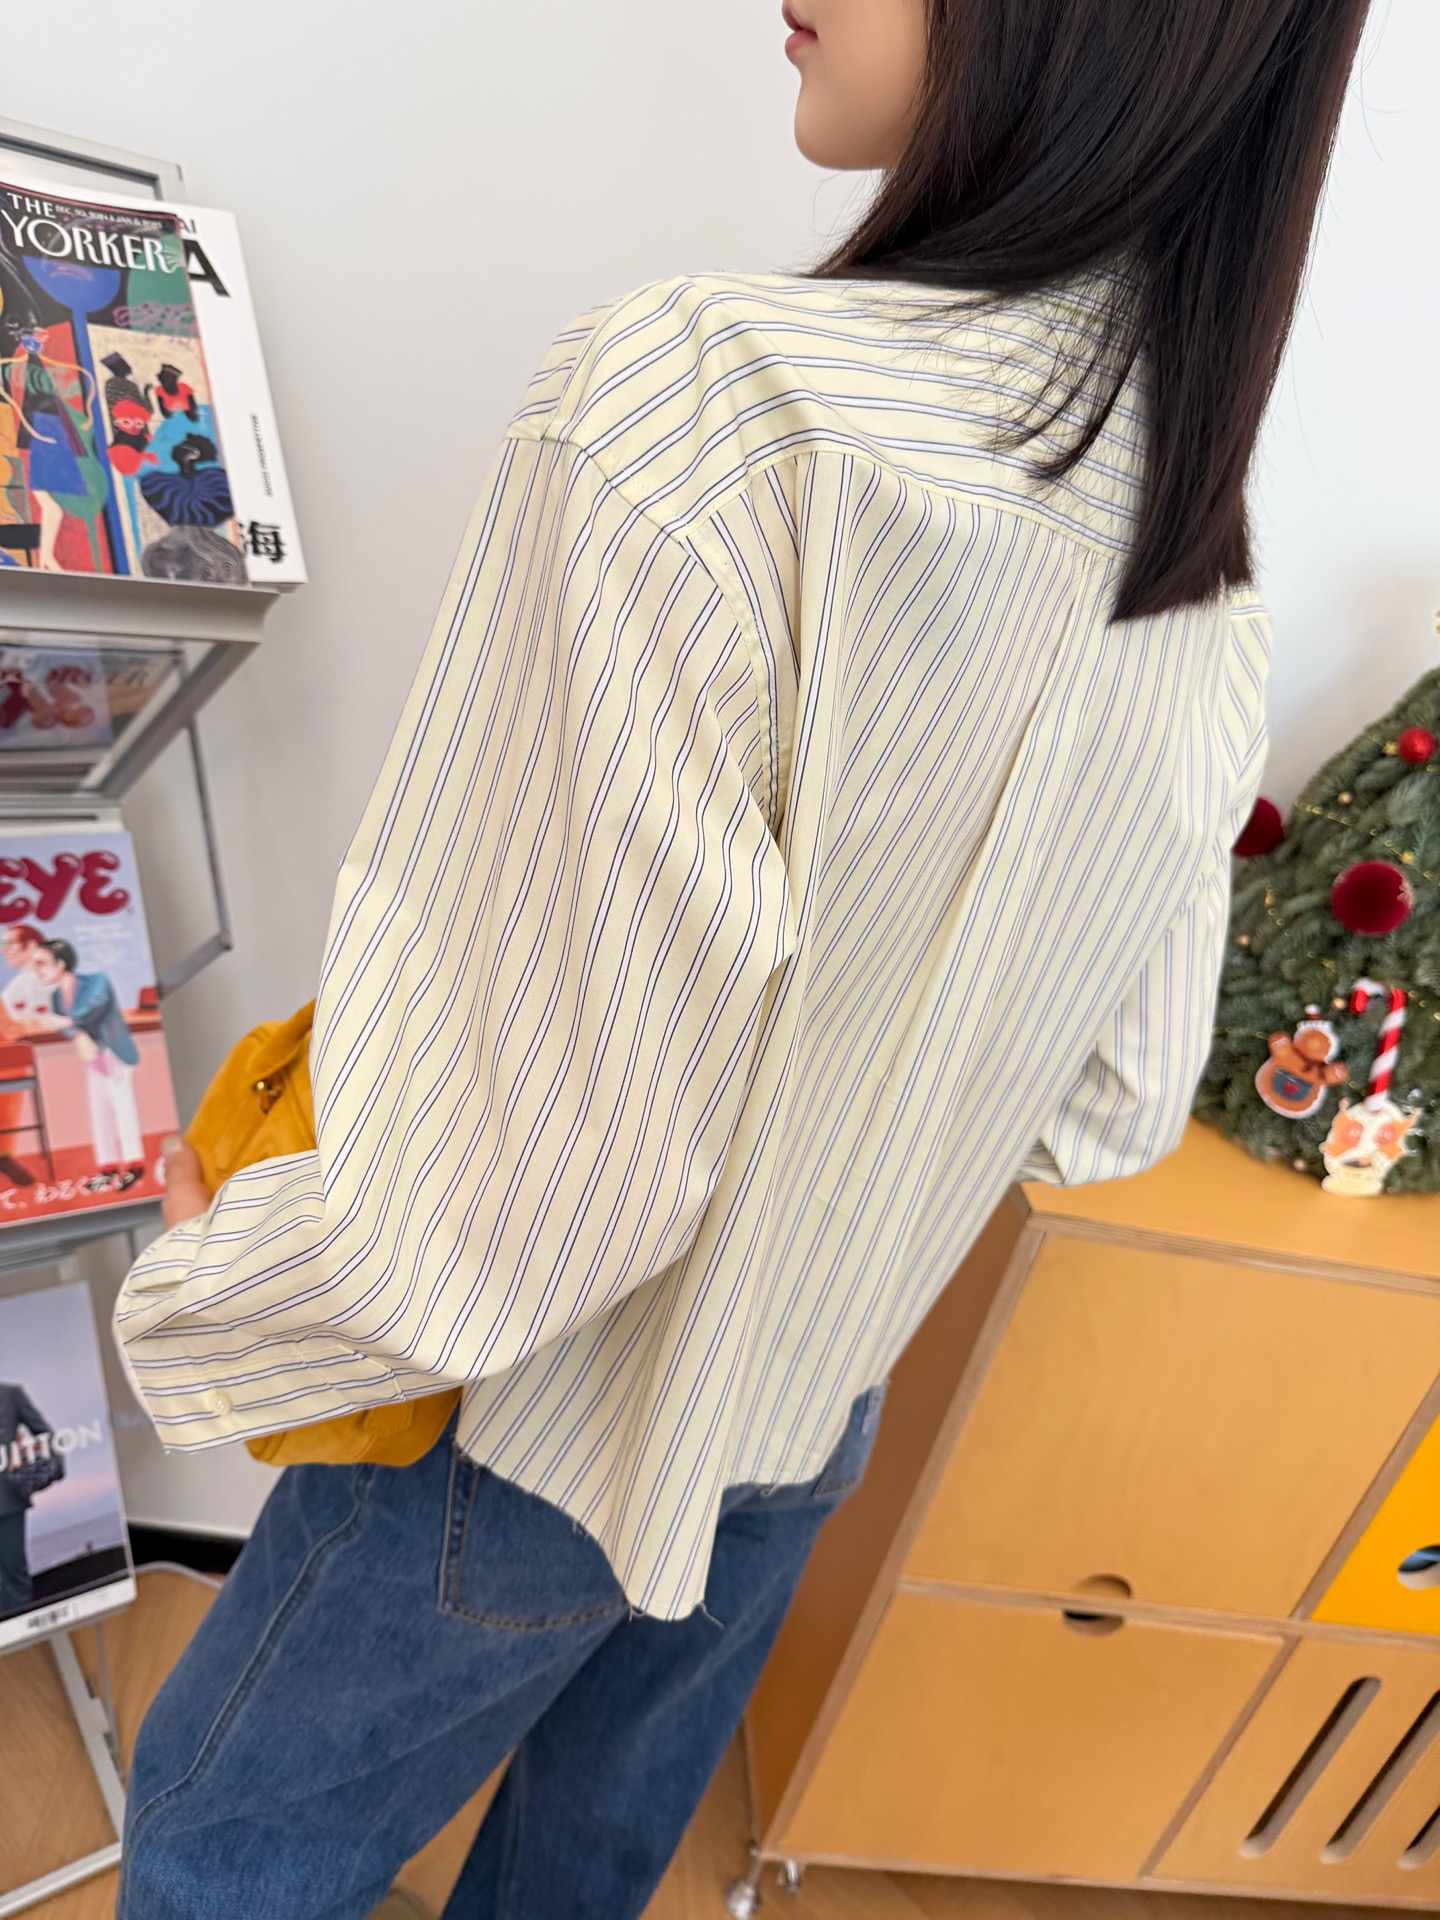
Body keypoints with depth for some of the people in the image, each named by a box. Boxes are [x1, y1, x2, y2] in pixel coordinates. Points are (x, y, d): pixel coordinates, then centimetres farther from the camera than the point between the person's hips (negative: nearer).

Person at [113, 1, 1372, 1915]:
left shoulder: (697, 394, -30)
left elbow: (522, 1182, -30)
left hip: (527, 1424, -5)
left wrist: (185, 1300, -11)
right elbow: (1110, 1107, 2)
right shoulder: (1213, 590, -6)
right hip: (807, 1431, 6)